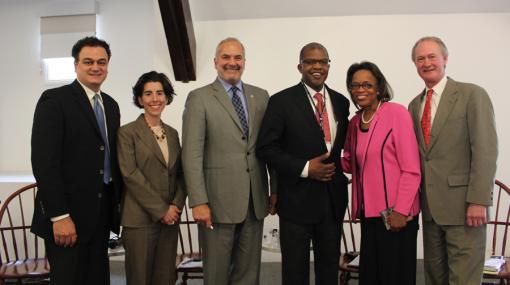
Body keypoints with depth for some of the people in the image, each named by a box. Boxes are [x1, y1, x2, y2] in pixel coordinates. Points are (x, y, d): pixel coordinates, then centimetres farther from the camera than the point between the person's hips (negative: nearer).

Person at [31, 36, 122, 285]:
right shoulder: (54, 100, -8)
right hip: (67, 214, -6)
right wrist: (59, 216, -19)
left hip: (102, 212, 7)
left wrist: (117, 203, 10)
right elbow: (43, 161, -15)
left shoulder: (111, 105, 14)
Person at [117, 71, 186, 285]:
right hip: (140, 219, -5)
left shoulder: (172, 133, 13)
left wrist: (176, 206, -5)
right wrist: (161, 210, -12)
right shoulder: (127, 132, -3)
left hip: (170, 218, 5)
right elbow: (130, 174, -11)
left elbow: (181, 174, 12)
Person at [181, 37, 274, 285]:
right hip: (218, 200, -4)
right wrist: (198, 202, -15)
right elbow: (192, 154, -9)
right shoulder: (199, 98, -3)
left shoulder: (261, 96, 11)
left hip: (255, 201, 4)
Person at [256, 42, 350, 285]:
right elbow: (266, 148, -10)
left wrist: (341, 168, 1)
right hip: (297, 199, -4)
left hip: (333, 199, 4)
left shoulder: (341, 102, 8)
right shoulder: (281, 101, -6)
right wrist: (305, 168, -18)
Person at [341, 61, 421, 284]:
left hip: (395, 215, -6)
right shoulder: (354, 122, 10)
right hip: (369, 213, 6)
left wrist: (401, 211, -16)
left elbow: (411, 169, -12)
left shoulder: (397, 113, -9)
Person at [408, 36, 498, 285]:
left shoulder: (472, 95, -6)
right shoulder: (415, 105, 14)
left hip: (463, 206, -6)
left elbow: (485, 150, -12)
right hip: (430, 206, 6)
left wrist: (478, 201, -18)